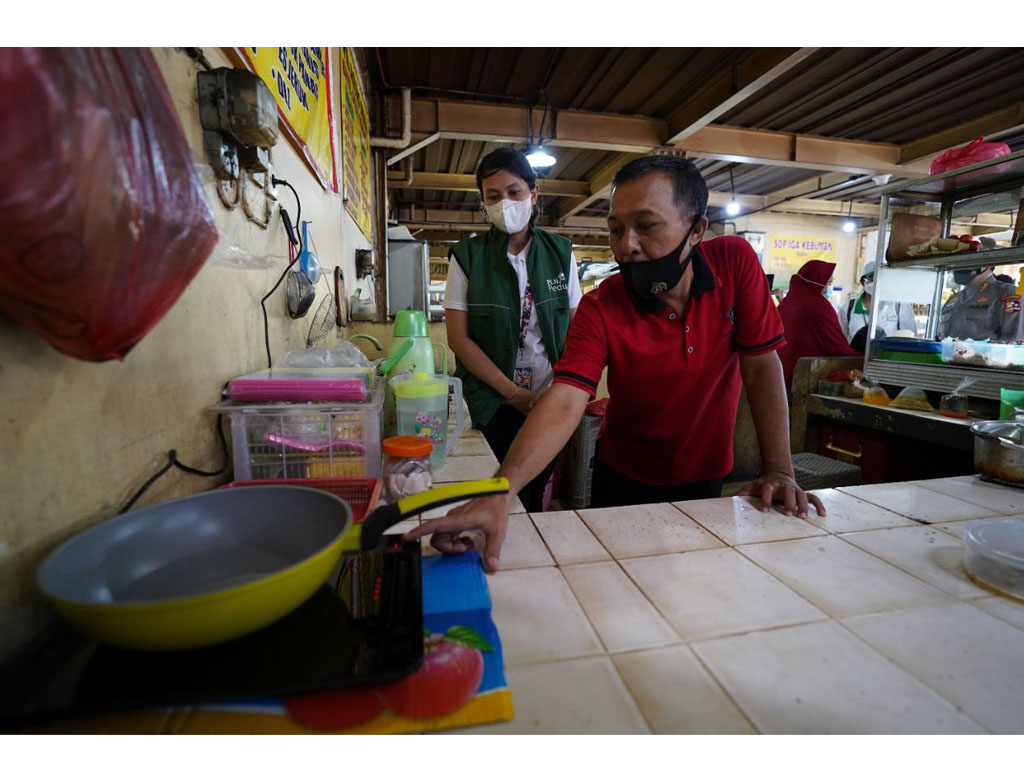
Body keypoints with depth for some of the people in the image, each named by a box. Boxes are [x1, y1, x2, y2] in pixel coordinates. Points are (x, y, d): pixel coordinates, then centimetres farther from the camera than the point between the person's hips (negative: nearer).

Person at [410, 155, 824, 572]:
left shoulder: (735, 262, -17)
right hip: (624, 482, -1)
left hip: (706, 476, 2)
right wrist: (499, 491, -47)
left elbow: (761, 366, -14)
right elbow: (563, 404, -34)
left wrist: (779, 471, -17)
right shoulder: (600, 307, -23)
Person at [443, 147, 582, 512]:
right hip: (493, 403, -2)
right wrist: (513, 392, -13)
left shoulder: (561, 252, 3)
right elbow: (459, 337, -6)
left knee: (536, 492, 15)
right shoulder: (467, 256, -3)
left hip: (550, 400, 2)